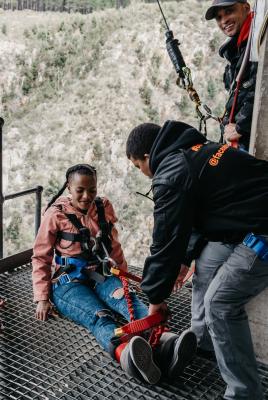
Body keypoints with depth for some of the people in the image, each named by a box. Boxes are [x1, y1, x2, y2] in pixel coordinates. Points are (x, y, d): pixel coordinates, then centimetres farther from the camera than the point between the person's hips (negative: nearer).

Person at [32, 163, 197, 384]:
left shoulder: (104, 207, 8)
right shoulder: (56, 214, -3)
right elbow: (41, 258, 1)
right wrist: (42, 298, -5)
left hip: (100, 276, 4)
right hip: (69, 282, -3)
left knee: (130, 300, -31)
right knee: (100, 316, -36)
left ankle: (165, 342, -58)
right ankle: (125, 355, -67)